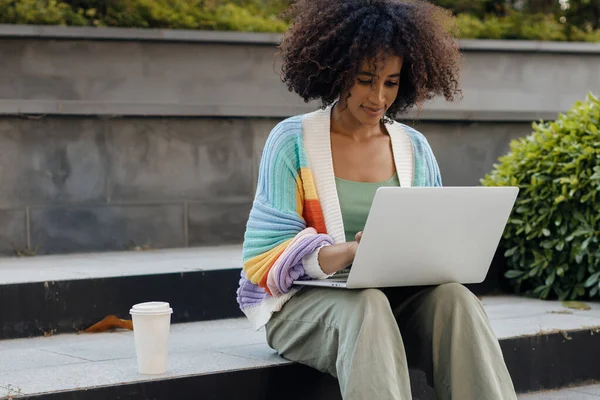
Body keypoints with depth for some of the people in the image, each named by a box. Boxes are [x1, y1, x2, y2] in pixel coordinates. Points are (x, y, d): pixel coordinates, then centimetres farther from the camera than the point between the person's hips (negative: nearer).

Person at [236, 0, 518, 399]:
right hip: (304, 302, -3)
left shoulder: (415, 148, 10)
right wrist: (351, 252, -27)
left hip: (397, 296, 3)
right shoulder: (292, 142, -2)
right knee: (367, 307, -36)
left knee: (454, 299, -28)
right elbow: (265, 257, -9)